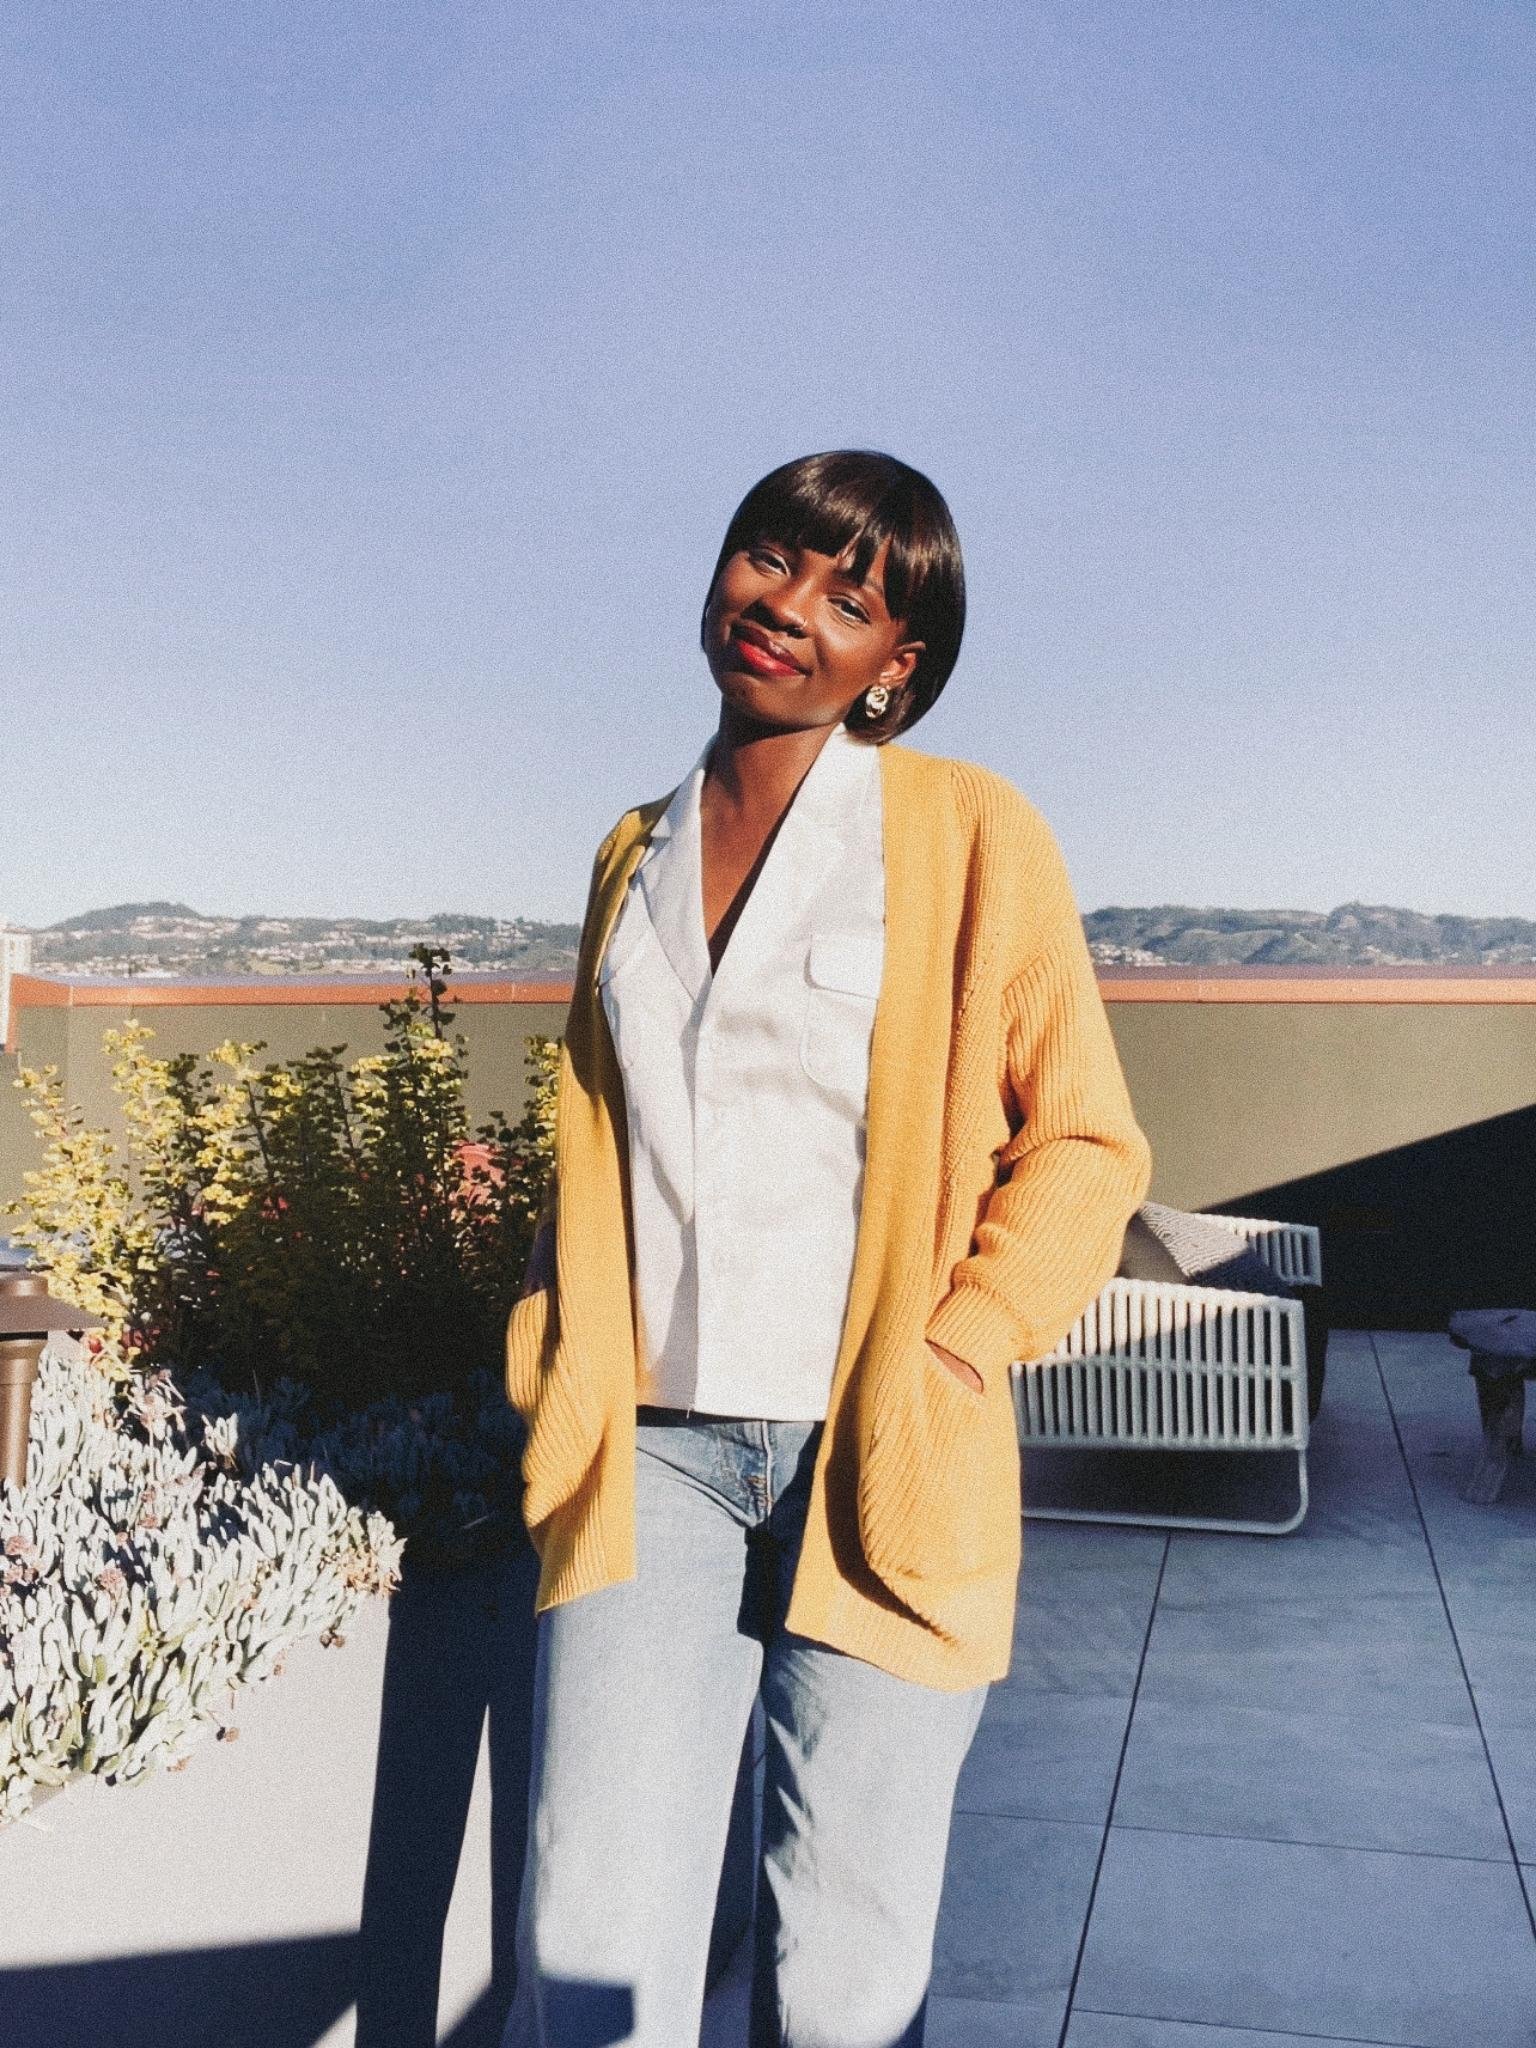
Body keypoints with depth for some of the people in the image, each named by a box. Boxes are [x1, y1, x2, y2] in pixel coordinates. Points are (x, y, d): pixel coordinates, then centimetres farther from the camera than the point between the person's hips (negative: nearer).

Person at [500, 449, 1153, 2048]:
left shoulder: (968, 833, 0)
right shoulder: (638, 853, 14)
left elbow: (1085, 1139, 1)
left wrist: (959, 1360, -10)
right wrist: (551, 1366, 9)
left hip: (876, 1455, -3)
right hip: (647, 1447, 3)